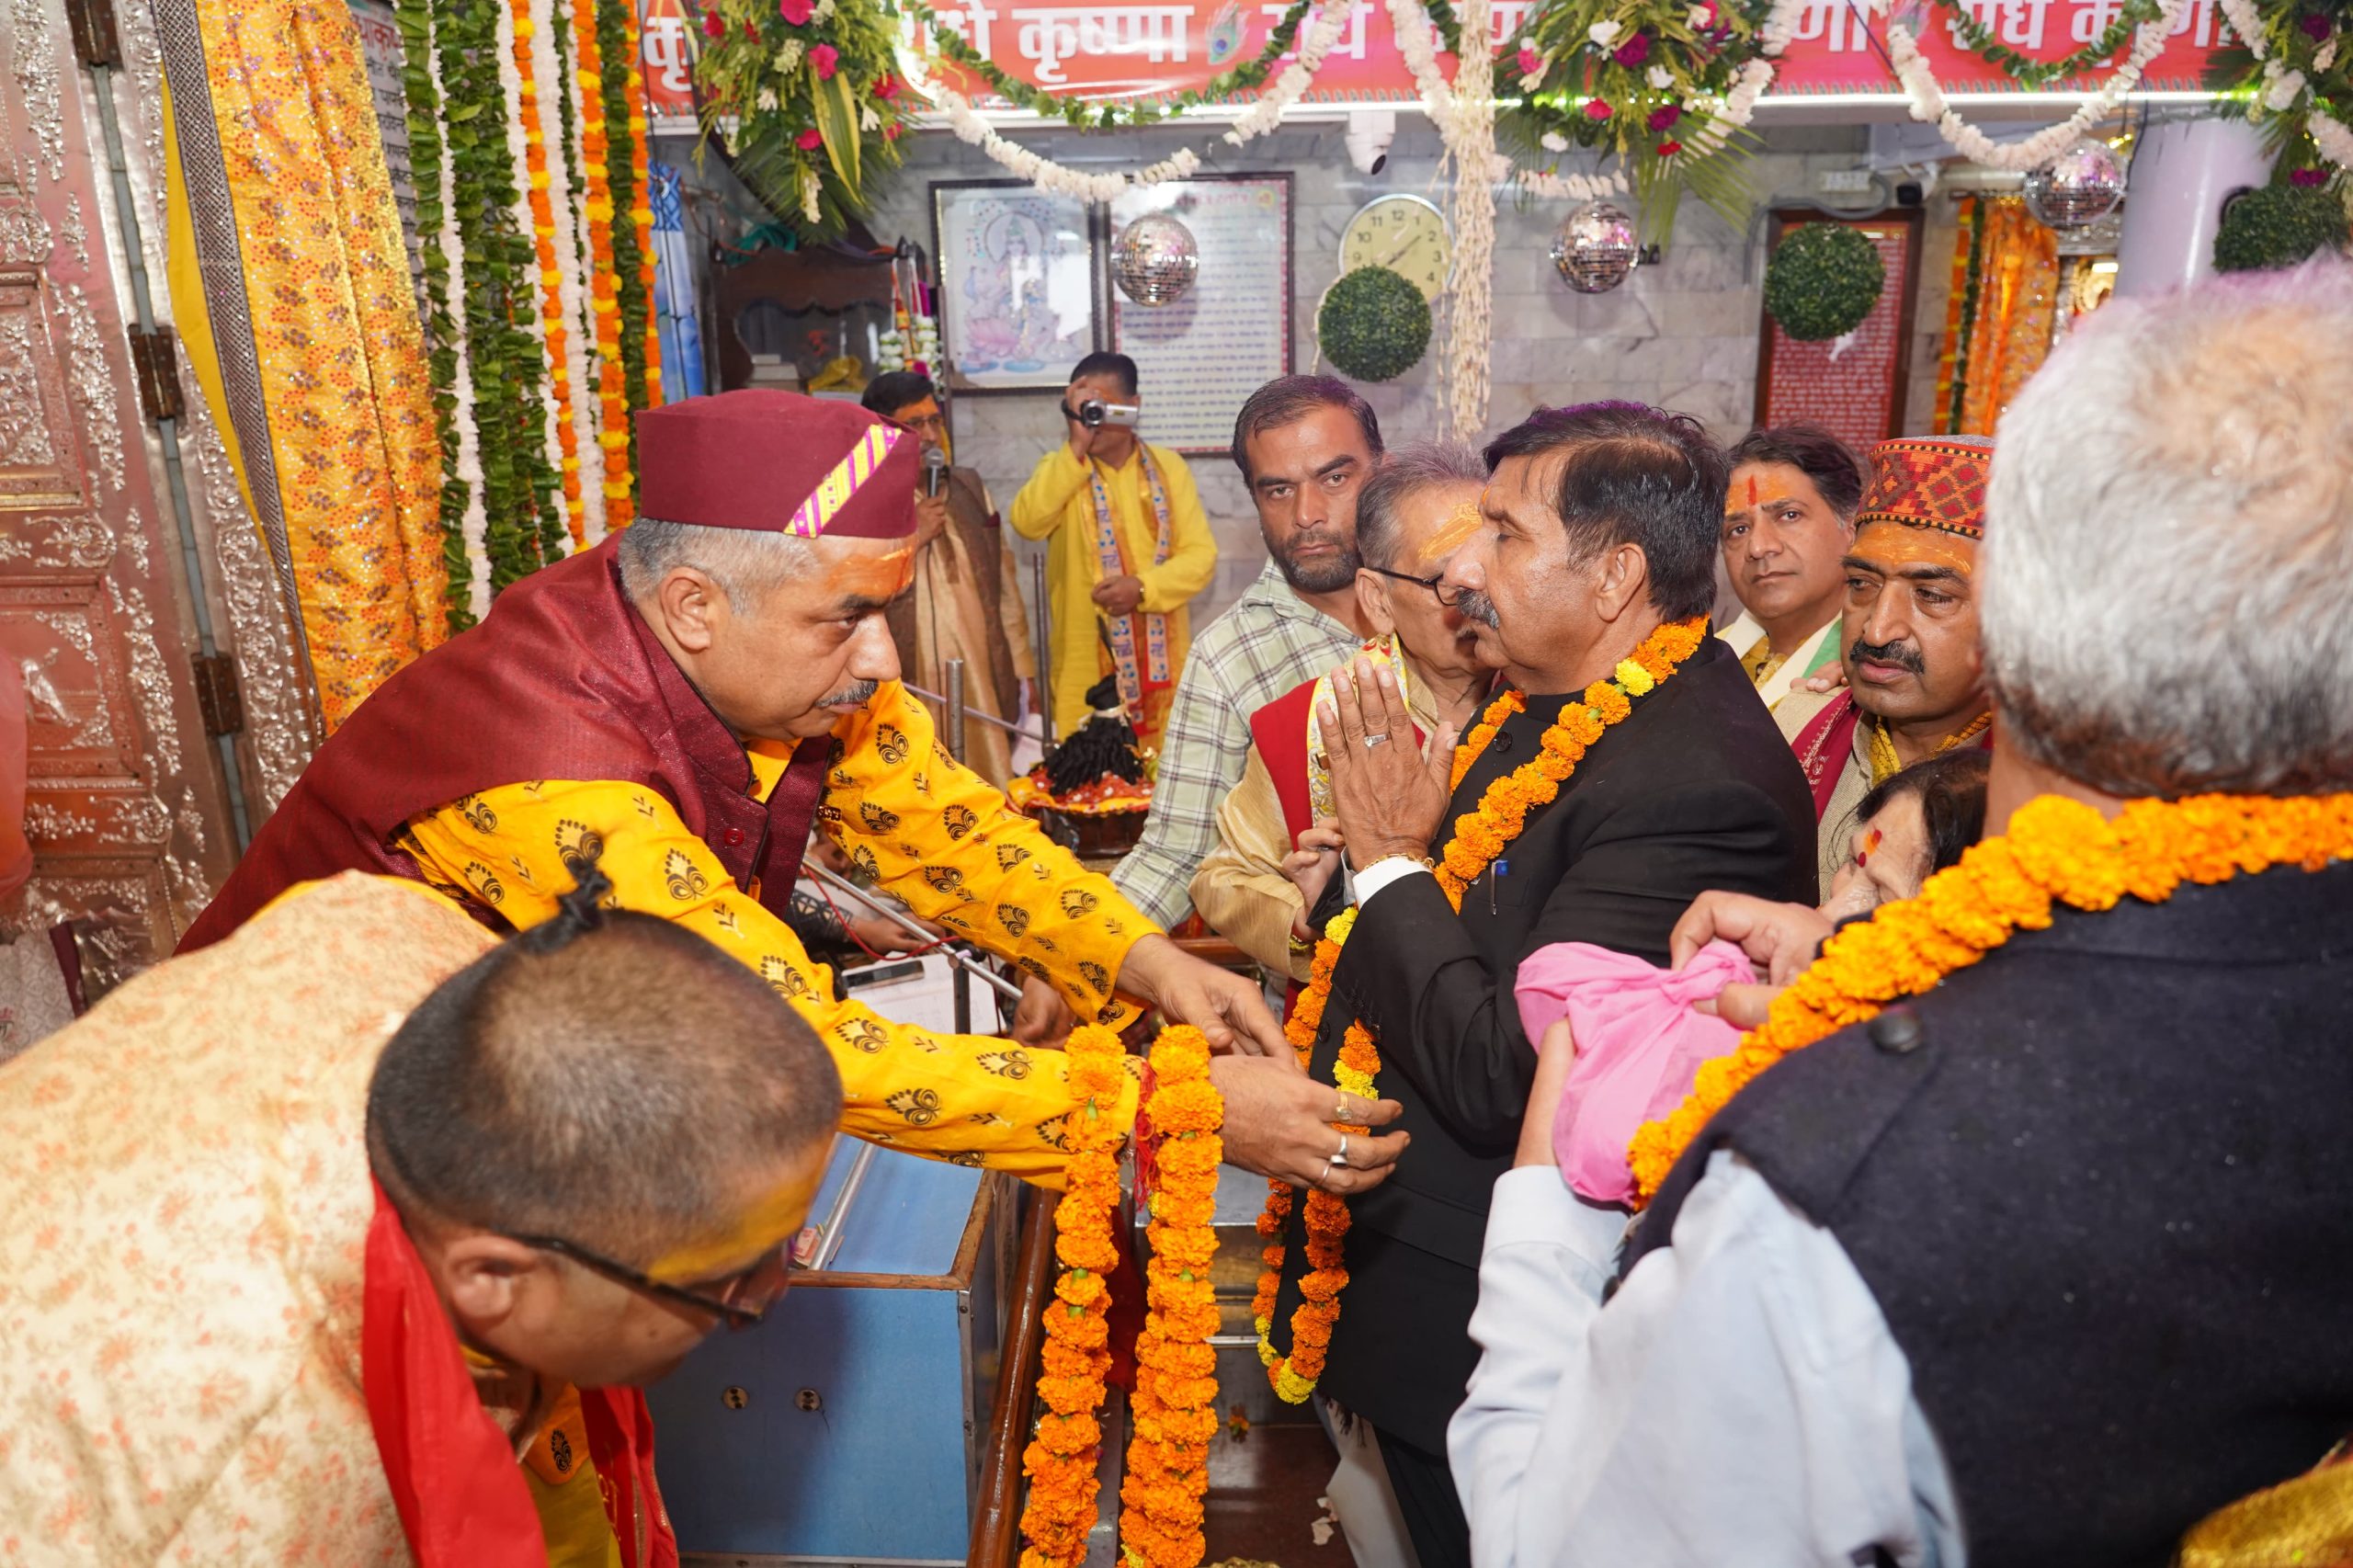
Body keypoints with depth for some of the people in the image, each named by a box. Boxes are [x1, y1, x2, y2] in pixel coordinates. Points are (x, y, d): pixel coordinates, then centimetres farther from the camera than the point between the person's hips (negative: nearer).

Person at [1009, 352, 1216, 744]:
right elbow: (1026, 523, -19)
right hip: (1086, 664, -2)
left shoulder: (1168, 467, 5)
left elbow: (1201, 554, 0)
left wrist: (1143, 587, -17)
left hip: (1162, 660, 2)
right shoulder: (1060, 469, 1)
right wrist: (1076, 446, -21)